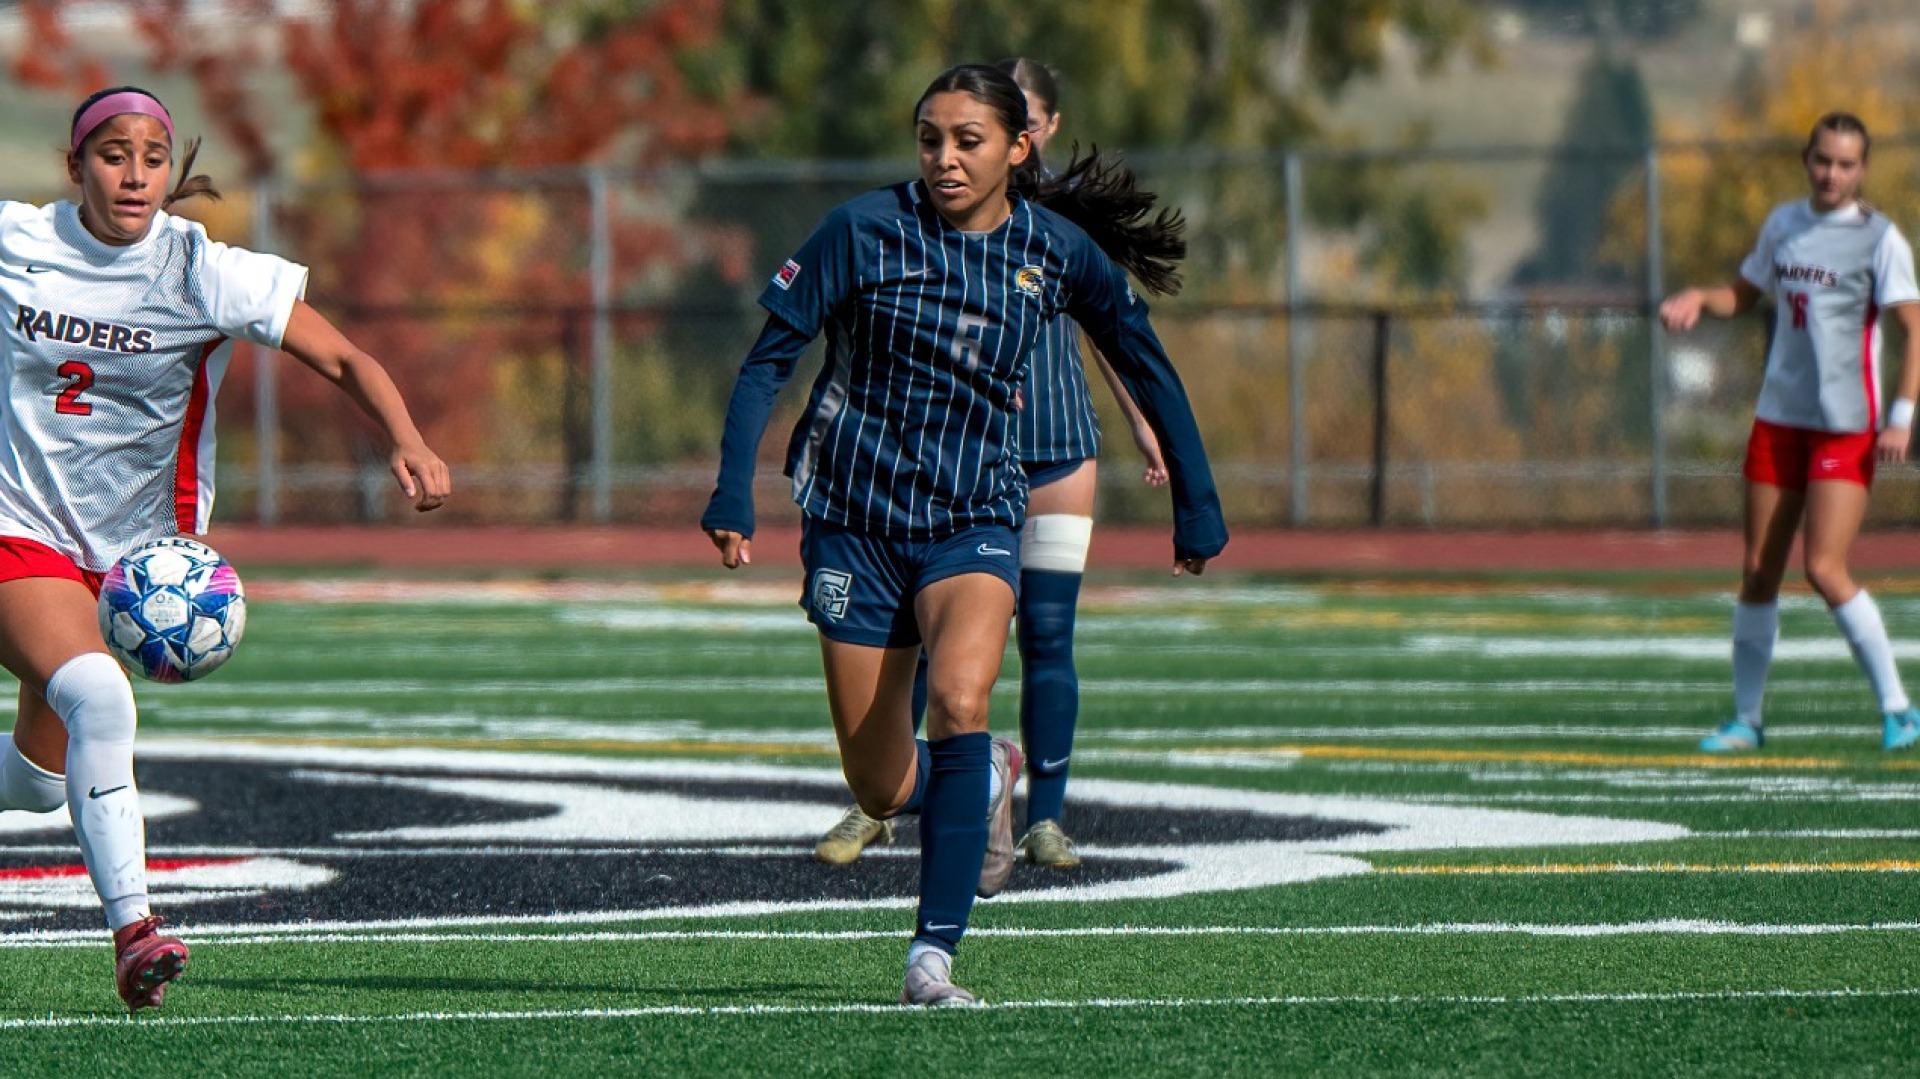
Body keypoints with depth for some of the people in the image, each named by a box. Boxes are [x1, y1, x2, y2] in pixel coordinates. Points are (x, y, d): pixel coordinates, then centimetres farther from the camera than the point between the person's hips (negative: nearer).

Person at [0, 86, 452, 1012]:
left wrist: (408, 445, -29)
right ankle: (131, 929, -28)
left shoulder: (203, 274, -10)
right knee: (97, 695, -29)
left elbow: (345, 360, -13)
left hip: (136, 549, 2)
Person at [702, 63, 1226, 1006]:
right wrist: (733, 493, -15)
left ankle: (933, 956, -26)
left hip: (975, 521, 0)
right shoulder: (865, 230, -9)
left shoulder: (1059, 251, -3)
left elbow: (1145, 365, 11)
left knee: (958, 698, -29)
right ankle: (985, 780, 40)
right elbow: (768, 358, -6)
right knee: (881, 790, 3)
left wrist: (1196, 505, 14)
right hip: (853, 522, 0)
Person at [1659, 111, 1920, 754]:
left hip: (1847, 427, -5)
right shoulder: (1782, 225, 10)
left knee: (1825, 570, -15)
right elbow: (1743, 295, 22)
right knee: (1758, 574, 6)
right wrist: (1697, 300, -1)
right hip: (1779, 417, 5)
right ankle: (1746, 719, 16)